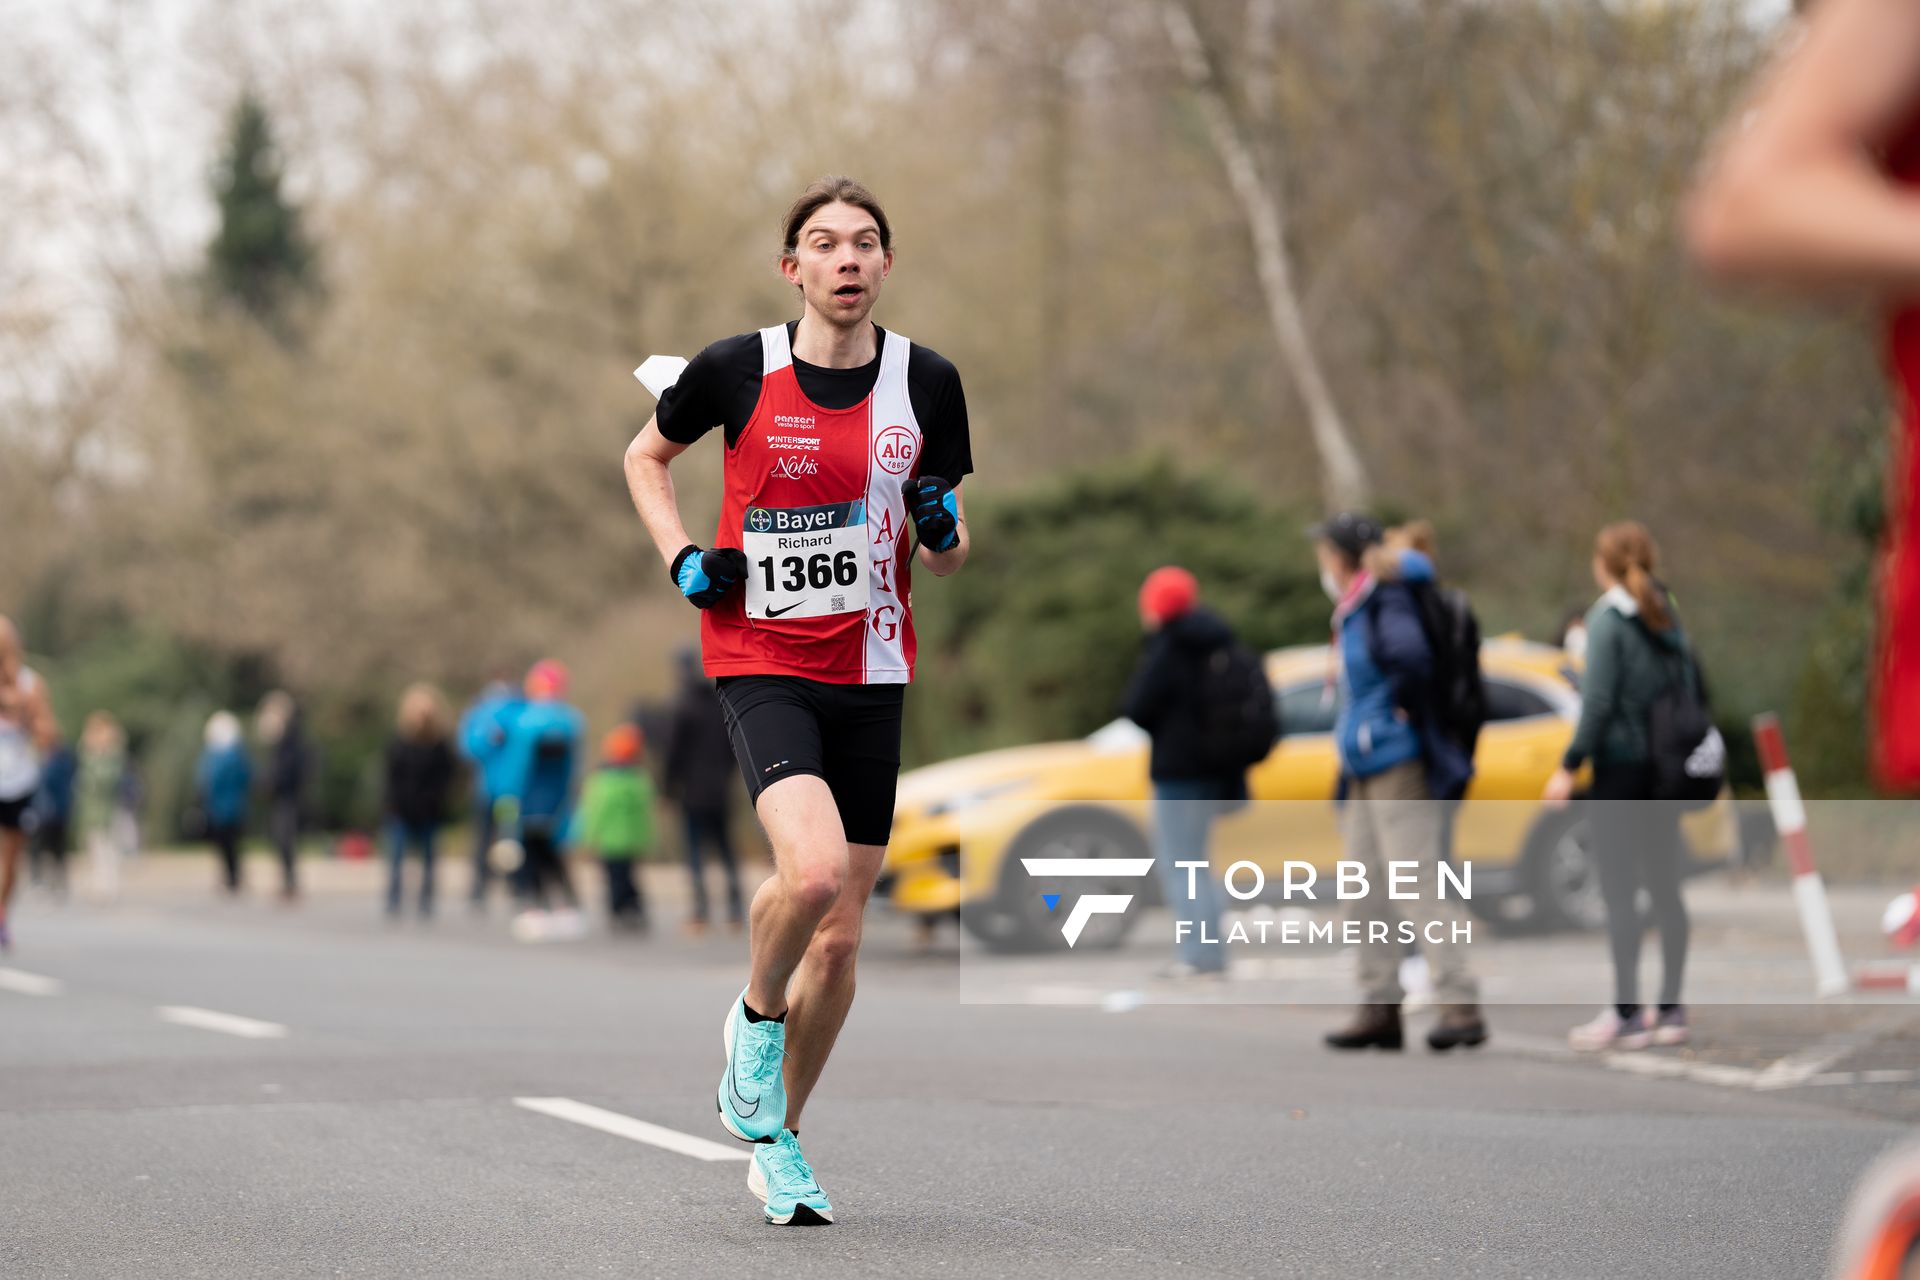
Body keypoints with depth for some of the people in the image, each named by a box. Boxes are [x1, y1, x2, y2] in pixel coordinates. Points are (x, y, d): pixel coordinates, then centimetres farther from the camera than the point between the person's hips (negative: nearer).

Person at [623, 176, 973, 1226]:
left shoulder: (928, 383, 2)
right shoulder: (736, 370, -5)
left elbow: (943, 554, 13)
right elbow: (646, 455, 14)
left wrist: (944, 532, -11)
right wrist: (682, 559, -1)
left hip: (871, 675, 3)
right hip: (760, 661, -3)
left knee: (840, 933, 5)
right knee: (812, 869, -28)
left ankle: (780, 1138, 25)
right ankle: (756, 1018, 5)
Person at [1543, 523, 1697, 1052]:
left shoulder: (1608, 619, -9)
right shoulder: (1666, 618, 11)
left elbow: (1599, 702, -15)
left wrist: (1568, 767, -11)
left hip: (1621, 765, -7)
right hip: (1666, 768, 7)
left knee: (1619, 890, -5)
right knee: (1664, 887, 9)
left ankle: (1626, 1013, -8)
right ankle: (1670, 1010, 11)